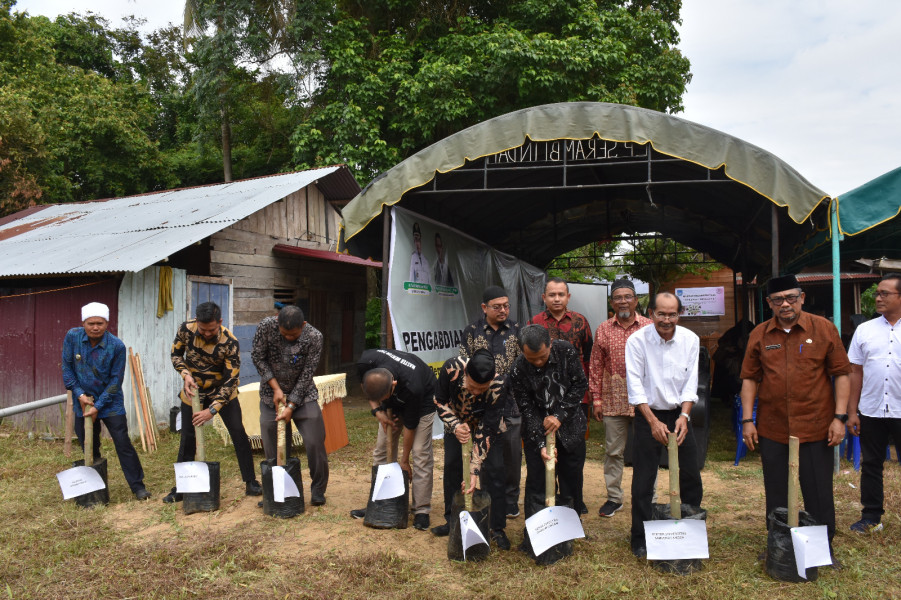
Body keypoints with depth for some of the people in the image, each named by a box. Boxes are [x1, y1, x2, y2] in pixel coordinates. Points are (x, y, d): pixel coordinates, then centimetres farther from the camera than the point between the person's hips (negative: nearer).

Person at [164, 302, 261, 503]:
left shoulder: (229, 342, -26)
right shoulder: (187, 329, -17)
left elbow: (231, 379, -24)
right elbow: (176, 354, 1)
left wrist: (212, 409, -30)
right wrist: (186, 374, -19)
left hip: (222, 391, -2)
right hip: (193, 391, 2)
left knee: (238, 433, -8)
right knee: (187, 439, 4)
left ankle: (251, 483, 2)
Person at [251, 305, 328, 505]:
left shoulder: (314, 337, -21)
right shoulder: (266, 326, -18)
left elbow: (306, 375, -16)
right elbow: (257, 357, -7)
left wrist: (291, 406, -18)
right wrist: (276, 388, -13)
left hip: (303, 395, -1)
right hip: (272, 394, 1)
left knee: (315, 443, -7)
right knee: (274, 449, 1)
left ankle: (318, 490, 12)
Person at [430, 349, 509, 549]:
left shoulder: (498, 386, -38)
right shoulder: (452, 368, -36)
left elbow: (485, 431, -32)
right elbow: (440, 401, -16)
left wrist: (474, 472, -33)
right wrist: (455, 426, -32)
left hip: (486, 421, -1)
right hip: (456, 419, 2)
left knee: (495, 468, -10)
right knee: (451, 465, 0)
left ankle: (497, 528, 2)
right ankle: (452, 521, 16)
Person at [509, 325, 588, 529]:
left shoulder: (566, 351, -16)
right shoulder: (518, 370, -20)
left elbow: (580, 385, -8)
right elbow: (527, 409, -14)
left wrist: (559, 415, -17)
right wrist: (541, 444, -20)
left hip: (570, 427, 2)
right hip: (536, 431, -2)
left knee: (572, 480, 12)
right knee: (537, 481, 0)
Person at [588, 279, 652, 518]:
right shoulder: (603, 330, 5)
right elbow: (595, 367, 7)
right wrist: (596, 399, 3)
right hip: (613, 401, 1)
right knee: (613, 451, 8)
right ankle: (614, 498, 21)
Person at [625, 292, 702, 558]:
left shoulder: (690, 339, -3)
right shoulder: (637, 341, -11)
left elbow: (691, 382, -1)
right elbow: (635, 385, -13)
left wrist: (684, 416, -15)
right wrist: (653, 421, -19)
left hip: (679, 415, 3)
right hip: (648, 415, -3)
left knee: (692, 478, 8)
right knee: (643, 481, 0)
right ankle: (640, 540, 15)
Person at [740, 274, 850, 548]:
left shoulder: (824, 328, -1)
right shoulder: (759, 334, 4)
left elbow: (842, 373, 0)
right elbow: (750, 378, 6)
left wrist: (840, 417, -6)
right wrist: (747, 420, 1)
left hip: (816, 427, -2)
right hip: (772, 429, 2)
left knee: (819, 496, 6)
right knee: (776, 497, 12)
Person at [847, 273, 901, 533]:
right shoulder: (864, 330, 5)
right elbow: (856, 372, 6)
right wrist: (852, 412, 4)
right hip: (871, 411, 3)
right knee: (870, 464, 11)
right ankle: (871, 516, 24)